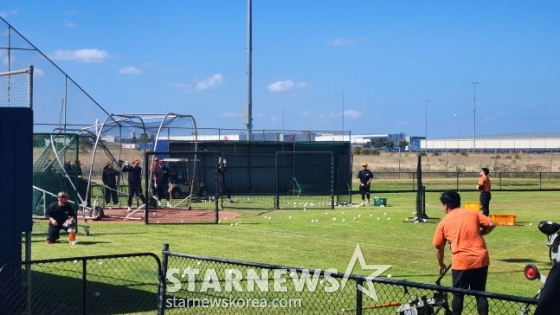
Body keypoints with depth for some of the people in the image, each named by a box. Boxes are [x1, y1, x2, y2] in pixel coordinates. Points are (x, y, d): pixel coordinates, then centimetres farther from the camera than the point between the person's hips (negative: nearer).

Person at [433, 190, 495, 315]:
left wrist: (441, 265, 28)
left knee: (458, 295, 11)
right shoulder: (473, 213, 10)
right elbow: (491, 224, 3)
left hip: (461, 262, -2)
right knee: (480, 293, 11)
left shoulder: (444, 222, 7)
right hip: (481, 259, 2)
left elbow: (439, 248, 13)